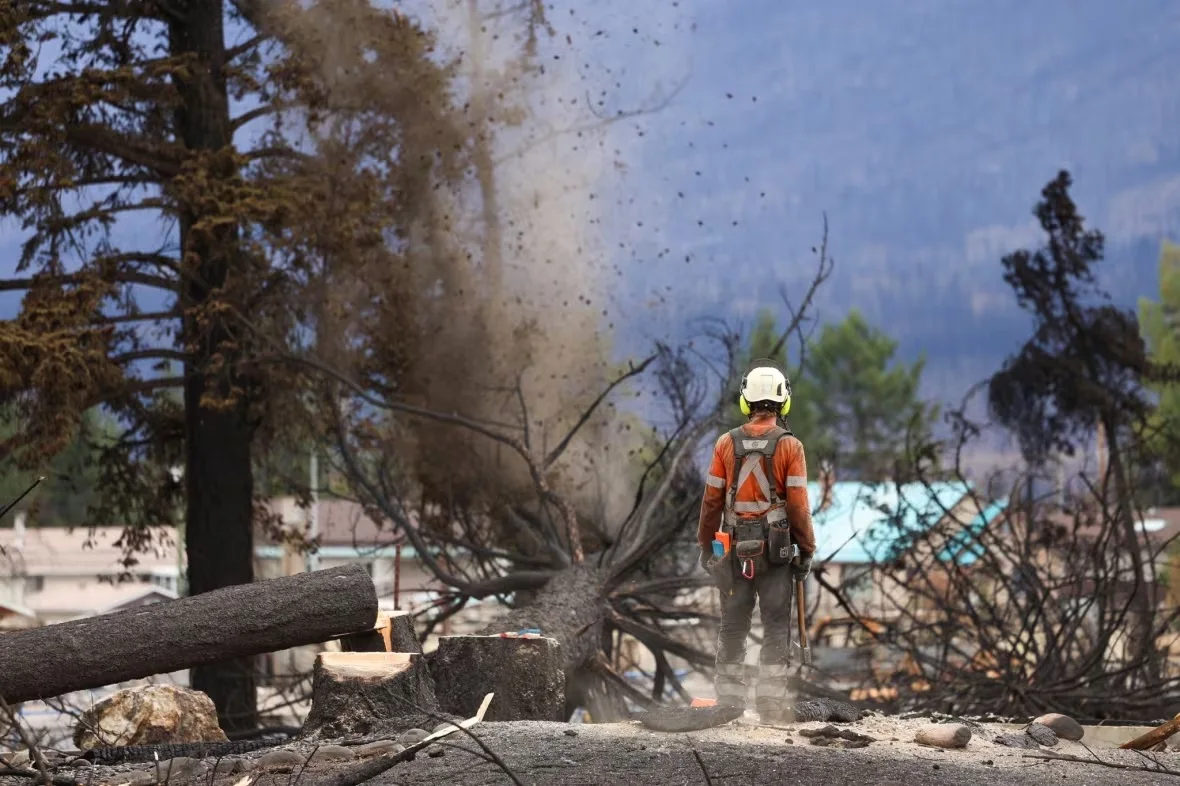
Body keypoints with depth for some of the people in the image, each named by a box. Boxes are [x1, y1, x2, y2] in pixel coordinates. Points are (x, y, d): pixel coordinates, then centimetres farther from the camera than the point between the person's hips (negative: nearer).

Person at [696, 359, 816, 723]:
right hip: (777, 550, -2)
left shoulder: (727, 444, 0)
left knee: (732, 626, 9)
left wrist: (706, 544, 12)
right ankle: (771, 703, 1)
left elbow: (712, 499, 2)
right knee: (776, 627, 3)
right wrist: (806, 549, 0)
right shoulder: (789, 446, -7)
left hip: (736, 549, 2)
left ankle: (729, 701, 10)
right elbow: (798, 504, -8)